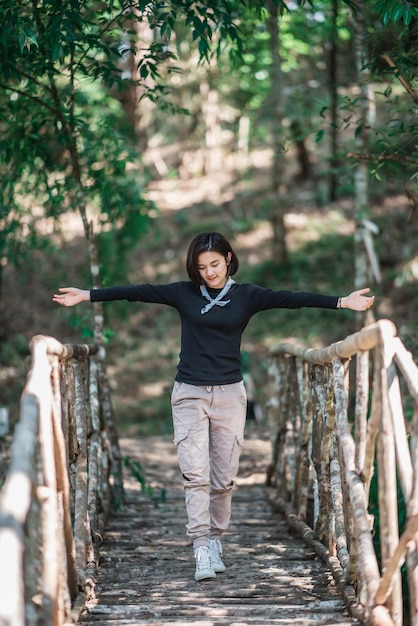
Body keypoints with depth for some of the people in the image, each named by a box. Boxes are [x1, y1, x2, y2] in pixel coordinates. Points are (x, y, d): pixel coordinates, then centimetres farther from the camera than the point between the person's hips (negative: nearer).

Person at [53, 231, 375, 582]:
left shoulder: (246, 296, 2)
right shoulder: (184, 293, 3)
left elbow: (290, 299, -7)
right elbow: (138, 293, 0)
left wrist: (342, 302, -17)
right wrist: (87, 296, -2)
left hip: (229, 394, 0)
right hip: (190, 394, 0)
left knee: (224, 477, 5)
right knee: (196, 475, -7)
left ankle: (215, 540, 23)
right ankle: (202, 551, -7)